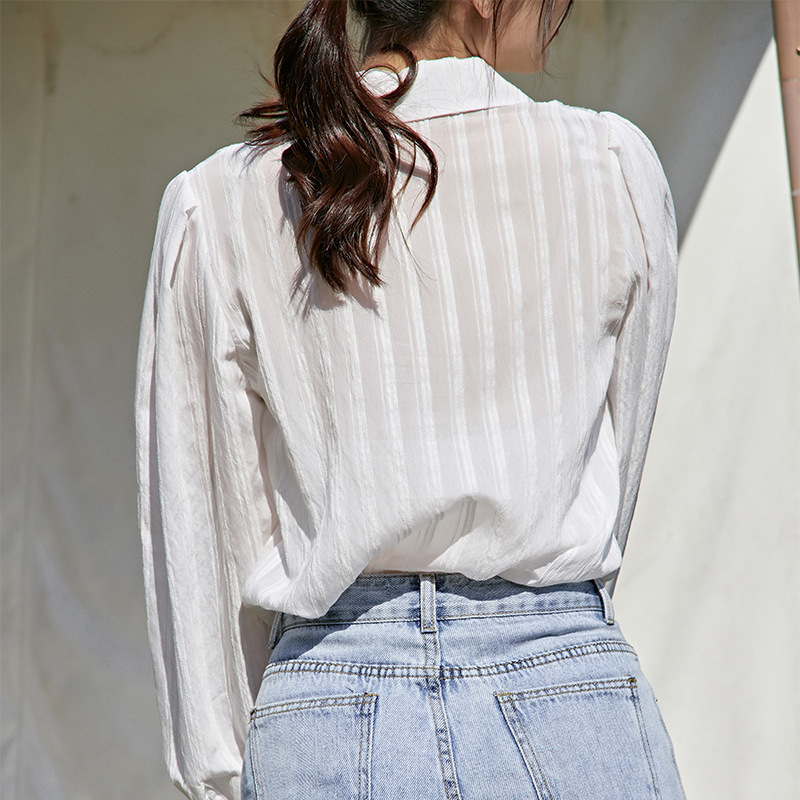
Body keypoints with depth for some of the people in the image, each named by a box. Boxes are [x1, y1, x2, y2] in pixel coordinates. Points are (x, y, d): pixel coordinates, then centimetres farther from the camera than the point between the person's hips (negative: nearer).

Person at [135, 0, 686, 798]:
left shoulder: (216, 205, -3)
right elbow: (612, 470, 6)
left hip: (322, 730, 2)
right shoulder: (613, 167, -4)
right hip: (569, 718, -1)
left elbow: (204, 538, 1)